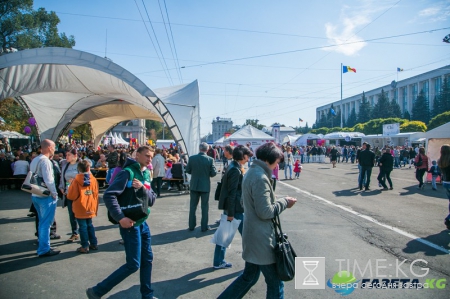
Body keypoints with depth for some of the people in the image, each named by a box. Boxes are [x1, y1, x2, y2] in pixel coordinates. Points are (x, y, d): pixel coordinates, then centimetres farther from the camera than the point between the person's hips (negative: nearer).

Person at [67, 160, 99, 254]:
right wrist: (95, 208, 12)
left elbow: (71, 196, -12)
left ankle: (85, 246, 8)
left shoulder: (76, 180, -14)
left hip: (80, 209, -4)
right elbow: (96, 195, 1)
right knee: (90, 225, 17)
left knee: (83, 226, 3)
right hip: (90, 208, 4)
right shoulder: (93, 179, -3)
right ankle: (93, 243, 22)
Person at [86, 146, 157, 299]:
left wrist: (144, 188, -13)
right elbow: (109, 195, -22)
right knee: (133, 264, -3)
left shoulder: (146, 174, 9)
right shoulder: (127, 172, -16)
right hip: (130, 224, -8)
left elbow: (152, 200, 6)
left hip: (143, 223, 8)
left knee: (147, 259, 14)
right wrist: (120, 218, -26)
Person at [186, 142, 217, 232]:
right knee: (205, 206, 9)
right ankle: (204, 226, 14)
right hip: (205, 185, -2)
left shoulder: (192, 158, -7)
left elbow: (187, 170, 1)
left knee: (193, 206, 13)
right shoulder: (210, 159, -12)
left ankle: (191, 225, 19)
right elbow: (213, 173, -10)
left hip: (194, 185, 2)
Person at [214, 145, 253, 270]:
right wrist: (231, 213, -20)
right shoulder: (236, 170, -20)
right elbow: (232, 192, -22)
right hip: (234, 207, -10)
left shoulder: (233, 167, 9)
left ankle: (219, 262, 24)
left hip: (229, 206, 10)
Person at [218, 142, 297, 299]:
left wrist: (280, 201, 9)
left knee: (249, 277, 23)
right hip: (262, 239, -10)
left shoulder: (252, 172, 10)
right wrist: (284, 202, -9)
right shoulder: (260, 177, -22)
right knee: (276, 283, 8)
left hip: (253, 235, 10)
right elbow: (265, 212, -22)